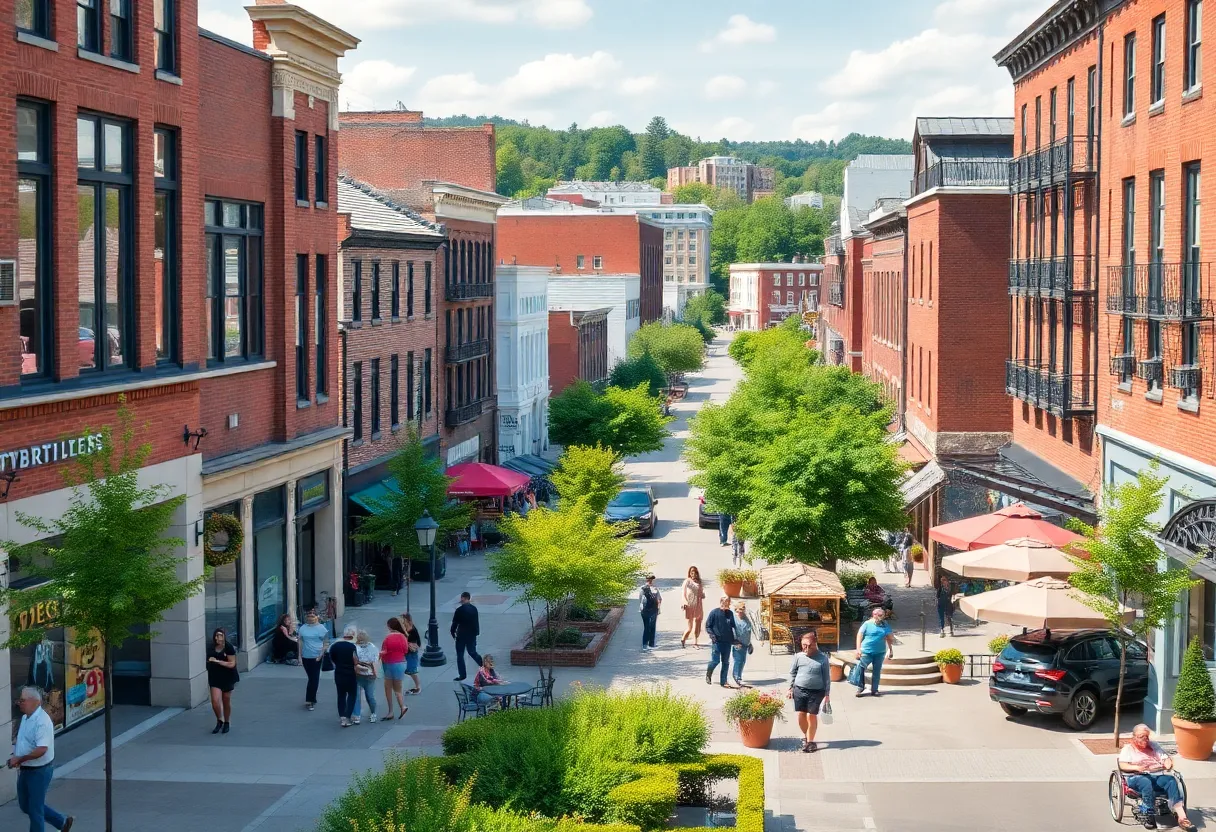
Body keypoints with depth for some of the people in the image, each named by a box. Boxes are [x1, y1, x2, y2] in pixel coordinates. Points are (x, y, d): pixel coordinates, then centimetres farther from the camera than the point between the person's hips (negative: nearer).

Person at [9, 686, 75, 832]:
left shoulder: (42, 721, -23)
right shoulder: (25, 718, 6)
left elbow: (41, 750, -30)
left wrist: (19, 759, -23)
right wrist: (16, 759, 2)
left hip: (40, 771, -9)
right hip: (26, 770, 9)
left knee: (35, 809, 1)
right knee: (25, 806, 18)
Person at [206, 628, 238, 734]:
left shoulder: (228, 648, -11)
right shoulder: (211, 649, 0)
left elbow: (232, 664, -15)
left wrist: (217, 661, -22)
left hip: (227, 678, -2)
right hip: (215, 678, 2)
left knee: (226, 702, 11)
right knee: (215, 701, -11)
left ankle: (226, 723, 30)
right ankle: (219, 721, 13)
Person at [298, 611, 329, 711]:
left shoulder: (321, 628, -4)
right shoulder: (303, 628, 7)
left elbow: (326, 643, -2)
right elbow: (300, 642, 11)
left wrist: (321, 655, -10)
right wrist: (300, 656, 6)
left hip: (317, 657, -4)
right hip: (306, 657, 4)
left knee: (314, 679, -5)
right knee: (312, 678, 11)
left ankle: (309, 700, -2)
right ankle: (313, 700, 19)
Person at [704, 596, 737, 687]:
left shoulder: (730, 614, 8)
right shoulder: (714, 613, -5)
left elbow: (733, 626, 17)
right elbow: (707, 626, -2)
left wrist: (733, 639, 11)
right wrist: (712, 635, -16)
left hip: (727, 642, 5)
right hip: (717, 641, -5)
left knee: (725, 662, 5)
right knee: (715, 661, -7)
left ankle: (723, 681, 12)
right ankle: (708, 675, 20)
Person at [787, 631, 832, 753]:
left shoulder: (822, 658, -4)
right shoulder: (798, 656, 2)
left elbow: (827, 677, 0)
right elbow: (792, 673, 12)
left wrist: (827, 693, -2)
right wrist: (790, 688, 9)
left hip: (816, 691, -3)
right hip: (799, 689, 3)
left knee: (811, 716, -3)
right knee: (800, 715, 3)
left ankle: (810, 741, 11)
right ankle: (806, 736, 28)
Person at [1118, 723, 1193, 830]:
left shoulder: (1153, 746, 30)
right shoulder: (1127, 749, 17)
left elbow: (1165, 758, 20)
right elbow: (1122, 765, 2)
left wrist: (1168, 763, -4)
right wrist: (1137, 767, -16)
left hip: (1158, 775, 3)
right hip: (1137, 777, -3)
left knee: (1171, 780, -30)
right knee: (1146, 783, -40)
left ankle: (1181, 816, -43)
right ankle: (1149, 816, -41)